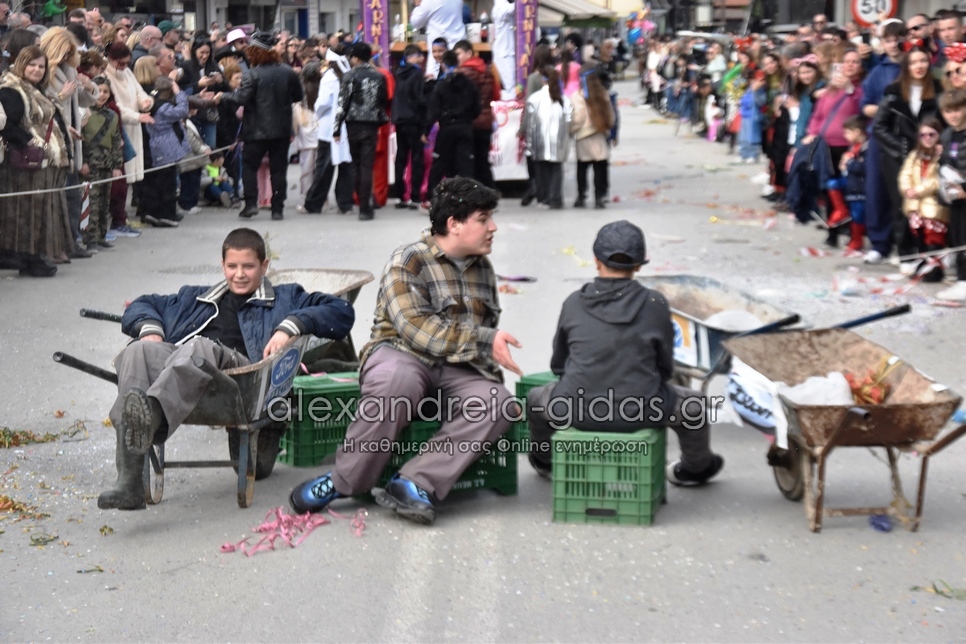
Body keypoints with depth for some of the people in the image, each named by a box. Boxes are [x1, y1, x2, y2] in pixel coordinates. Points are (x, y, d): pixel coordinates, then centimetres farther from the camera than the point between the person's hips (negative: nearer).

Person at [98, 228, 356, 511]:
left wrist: (290, 326, 2)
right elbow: (141, 306, 40)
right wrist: (150, 329, 15)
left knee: (197, 348, -37)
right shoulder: (195, 299, 41)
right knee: (139, 350, -32)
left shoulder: (285, 299, 32)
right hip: (174, 358, 3)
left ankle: (151, 416, -69)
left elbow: (342, 311, 19)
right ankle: (129, 480, -48)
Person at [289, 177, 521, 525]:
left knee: (498, 403, -27)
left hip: (459, 370, 5)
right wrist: (483, 340, -22)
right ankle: (344, 481, -24)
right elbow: (417, 329, -18)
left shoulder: (482, 269, 18)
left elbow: (487, 335, 28)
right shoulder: (409, 261, -5)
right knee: (396, 381, -41)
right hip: (402, 355, -5)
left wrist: (492, 368, 10)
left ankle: (415, 483, -34)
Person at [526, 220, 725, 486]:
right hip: (640, 412, -1)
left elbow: (557, 364, 9)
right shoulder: (654, 304, -4)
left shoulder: (574, 303, 0)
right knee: (693, 405, 28)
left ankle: (545, 463, 57)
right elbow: (665, 367, 3)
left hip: (576, 410, 1)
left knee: (536, 397, 34)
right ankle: (696, 468, 49)